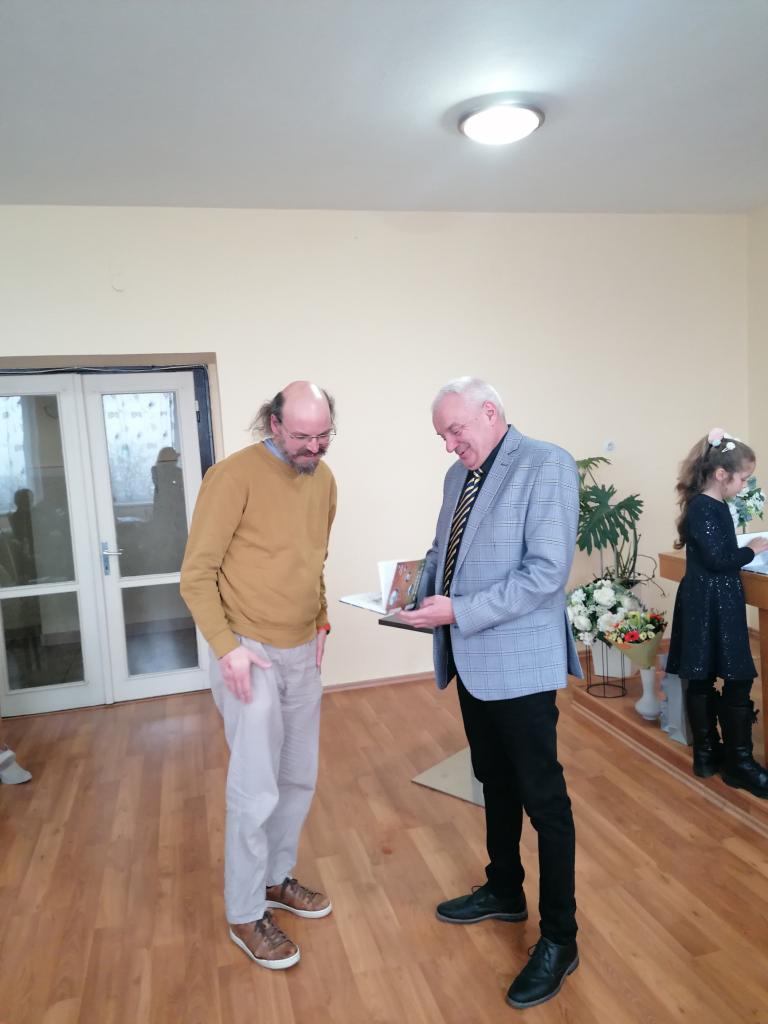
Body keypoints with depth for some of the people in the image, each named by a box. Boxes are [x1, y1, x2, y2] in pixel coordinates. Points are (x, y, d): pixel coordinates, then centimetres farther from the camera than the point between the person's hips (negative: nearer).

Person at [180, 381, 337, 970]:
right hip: (250, 655, -7)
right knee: (257, 793, 1)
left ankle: (277, 879, 40)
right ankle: (246, 916, 22)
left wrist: (321, 620, 9)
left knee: (300, 779, 18)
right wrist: (227, 646, -20)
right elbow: (197, 574, -14)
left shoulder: (323, 479, 5)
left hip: (303, 654, 7)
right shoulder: (235, 476, -16)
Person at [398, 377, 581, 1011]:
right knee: (495, 782, 22)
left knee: (542, 797, 5)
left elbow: (547, 572, -22)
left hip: (519, 661, -8)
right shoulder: (459, 474, 10)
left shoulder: (547, 465, -14)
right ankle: (505, 891, 43)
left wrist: (458, 610, -23)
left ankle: (560, 939, 23)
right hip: (470, 659, 8)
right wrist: (422, 594, -1)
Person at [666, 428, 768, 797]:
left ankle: (707, 753, 23)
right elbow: (719, 560, -20)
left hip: (717, 604, 10)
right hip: (708, 607, -10)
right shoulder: (703, 508, -18)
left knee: (703, 681, 14)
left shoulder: (713, 506, 12)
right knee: (736, 682, -2)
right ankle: (738, 761, 8)